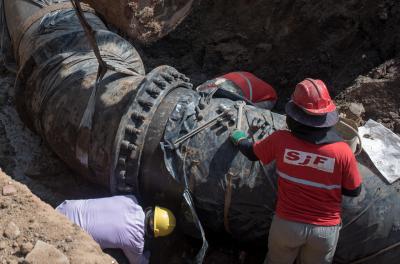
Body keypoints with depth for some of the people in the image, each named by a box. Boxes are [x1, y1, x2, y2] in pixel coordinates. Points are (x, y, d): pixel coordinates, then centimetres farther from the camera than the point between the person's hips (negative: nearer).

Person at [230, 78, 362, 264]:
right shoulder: (342, 151, -21)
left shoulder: (280, 140, -19)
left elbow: (252, 153, 2)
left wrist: (239, 140, 23)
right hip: (325, 230, 0)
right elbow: (353, 191, -7)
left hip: (287, 224, 0)